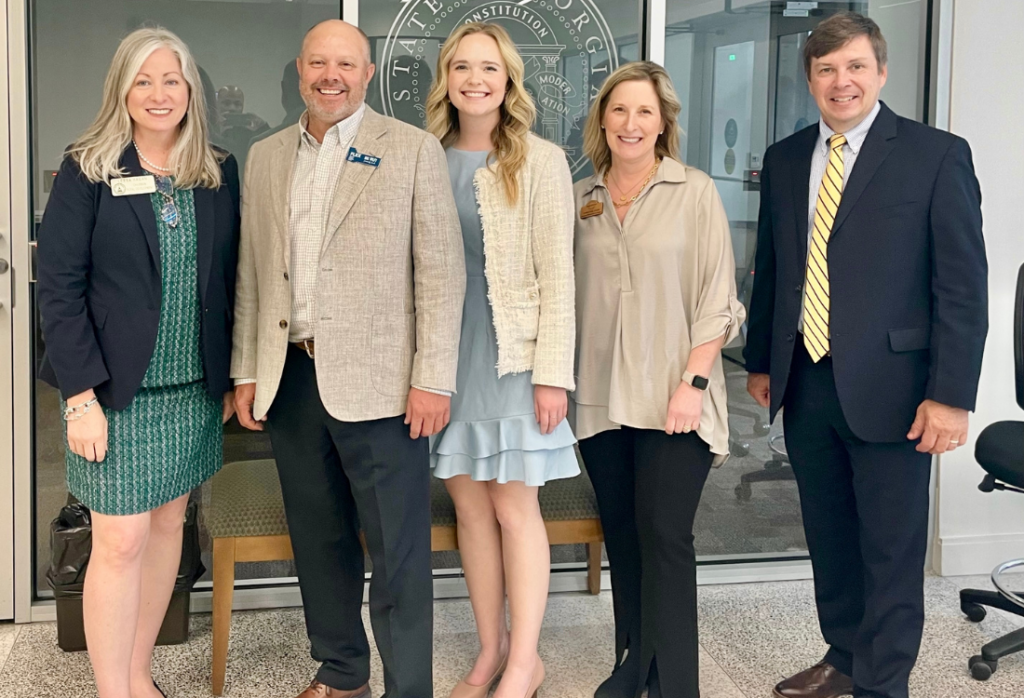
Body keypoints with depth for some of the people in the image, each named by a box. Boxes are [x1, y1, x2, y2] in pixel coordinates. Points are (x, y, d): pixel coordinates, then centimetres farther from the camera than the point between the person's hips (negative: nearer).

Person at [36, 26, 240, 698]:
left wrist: (232, 376, 4)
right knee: (121, 541, -3)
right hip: (117, 391, -4)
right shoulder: (88, 170, -5)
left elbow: (229, 281, 9)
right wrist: (82, 393, -15)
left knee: (167, 524, 11)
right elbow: (59, 285, -9)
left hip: (193, 389, 4)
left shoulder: (218, 173, 6)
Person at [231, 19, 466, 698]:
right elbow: (251, 274, 15)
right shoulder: (266, 157, 13)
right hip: (291, 379, 5)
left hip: (377, 382, -5)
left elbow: (442, 271, -6)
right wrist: (247, 372, 11)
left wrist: (433, 379, -12)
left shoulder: (414, 150, -2)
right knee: (318, 540, 15)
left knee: (398, 552, 0)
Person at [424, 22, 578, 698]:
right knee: (470, 504, 9)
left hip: (510, 352, -4)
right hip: (447, 349, 4)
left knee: (513, 507, 0)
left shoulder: (540, 161, -4)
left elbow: (557, 274, -7)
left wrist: (553, 373, -12)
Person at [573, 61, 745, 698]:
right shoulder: (582, 198, 8)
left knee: (665, 537, -6)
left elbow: (716, 300, -5)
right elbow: (569, 294, 11)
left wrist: (693, 382, -13)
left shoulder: (695, 193, -2)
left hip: (672, 399, -4)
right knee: (622, 536, 12)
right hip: (601, 398, 4)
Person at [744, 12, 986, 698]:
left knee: (892, 549, 4)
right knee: (829, 537, 16)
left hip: (888, 387, -5)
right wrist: (761, 361, 16)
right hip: (804, 383, 5)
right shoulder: (785, 160, 10)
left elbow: (963, 285, -9)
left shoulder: (936, 155, -6)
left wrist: (951, 395, -14)